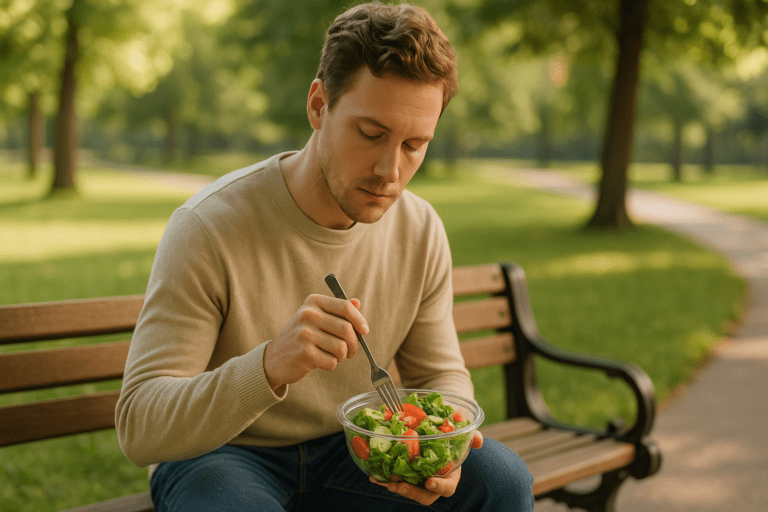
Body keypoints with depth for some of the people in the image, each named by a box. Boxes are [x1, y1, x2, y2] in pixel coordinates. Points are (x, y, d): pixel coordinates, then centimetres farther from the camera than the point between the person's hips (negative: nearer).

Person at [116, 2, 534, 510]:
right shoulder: (208, 227, -24)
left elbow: (442, 373, 3)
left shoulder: (421, 231, -9)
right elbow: (138, 428, -27)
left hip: (349, 450, 4)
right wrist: (270, 365, -45)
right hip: (220, 455, -3)